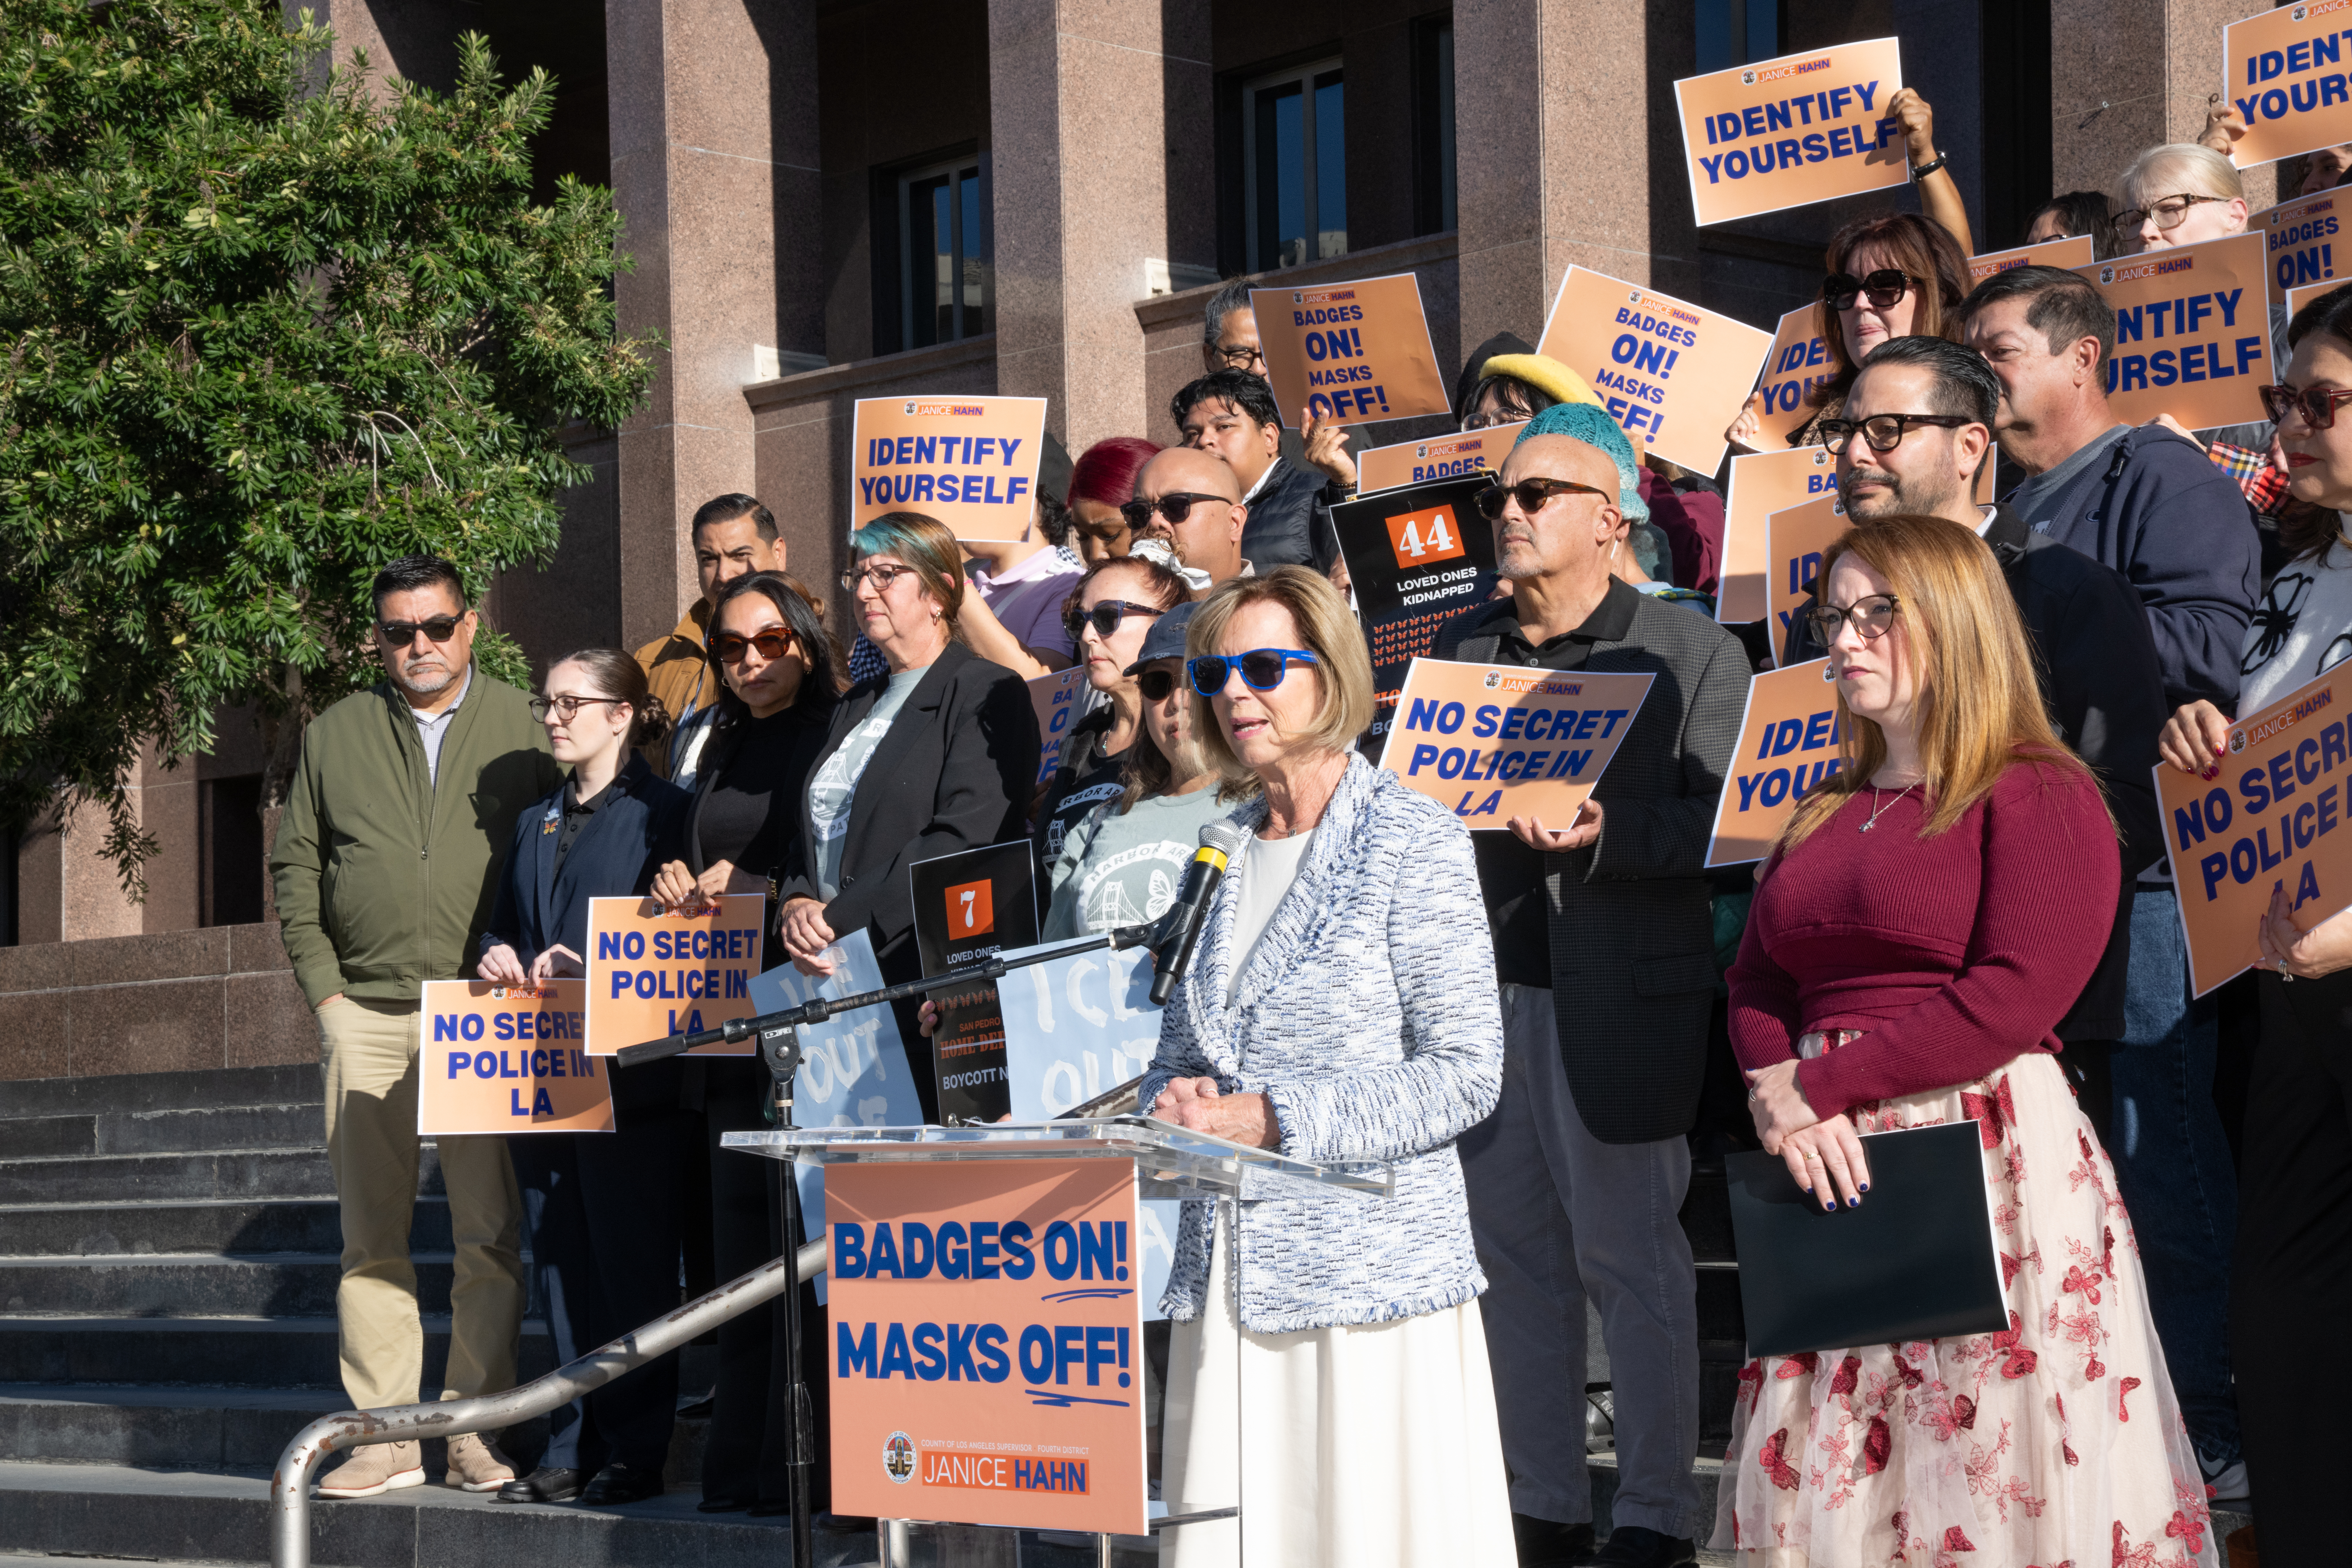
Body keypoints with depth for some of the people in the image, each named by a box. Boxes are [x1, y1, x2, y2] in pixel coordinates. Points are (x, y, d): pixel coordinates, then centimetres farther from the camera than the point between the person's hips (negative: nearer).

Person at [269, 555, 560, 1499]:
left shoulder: (522, 729, 7)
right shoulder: (336, 737, 13)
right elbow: (295, 866, 13)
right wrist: (323, 988, 4)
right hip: (365, 1015, 2)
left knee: (490, 1234, -4)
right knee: (371, 1236, 2)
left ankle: (478, 1429, 2)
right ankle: (384, 1436, 6)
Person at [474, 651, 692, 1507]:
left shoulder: (665, 813, -3)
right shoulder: (535, 824, 19)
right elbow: (504, 925, 24)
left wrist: (587, 964, -17)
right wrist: (498, 958, 2)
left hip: (628, 1076, -7)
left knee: (630, 1268, -2)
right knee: (559, 1267, 8)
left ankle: (634, 1454, 3)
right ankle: (572, 1447, 13)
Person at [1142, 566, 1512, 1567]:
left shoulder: (1412, 840, -5)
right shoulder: (1220, 853, 14)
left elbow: (1465, 1074, -11)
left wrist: (1274, 1119, -16)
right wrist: (1173, 1103, -3)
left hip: (1369, 1261, -5)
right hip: (1227, 1268, 6)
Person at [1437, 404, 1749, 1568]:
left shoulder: (1692, 655, -1)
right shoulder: (1463, 646, 15)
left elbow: (1722, 817, -9)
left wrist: (1606, 833, -22)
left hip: (1619, 1001, -5)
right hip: (1480, 990, 5)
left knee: (1629, 1256, 0)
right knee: (1515, 1256, 9)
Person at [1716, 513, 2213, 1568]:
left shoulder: (2039, 796, -4)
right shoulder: (1826, 812, 19)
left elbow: (2015, 997, -15)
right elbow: (1755, 985, 15)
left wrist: (1822, 1086, -14)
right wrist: (1776, 1095, -7)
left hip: (1986, 1153, -6)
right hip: (1833, 1169, 7)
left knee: (1988, 1474, -5)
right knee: (1828, 1476, 6)